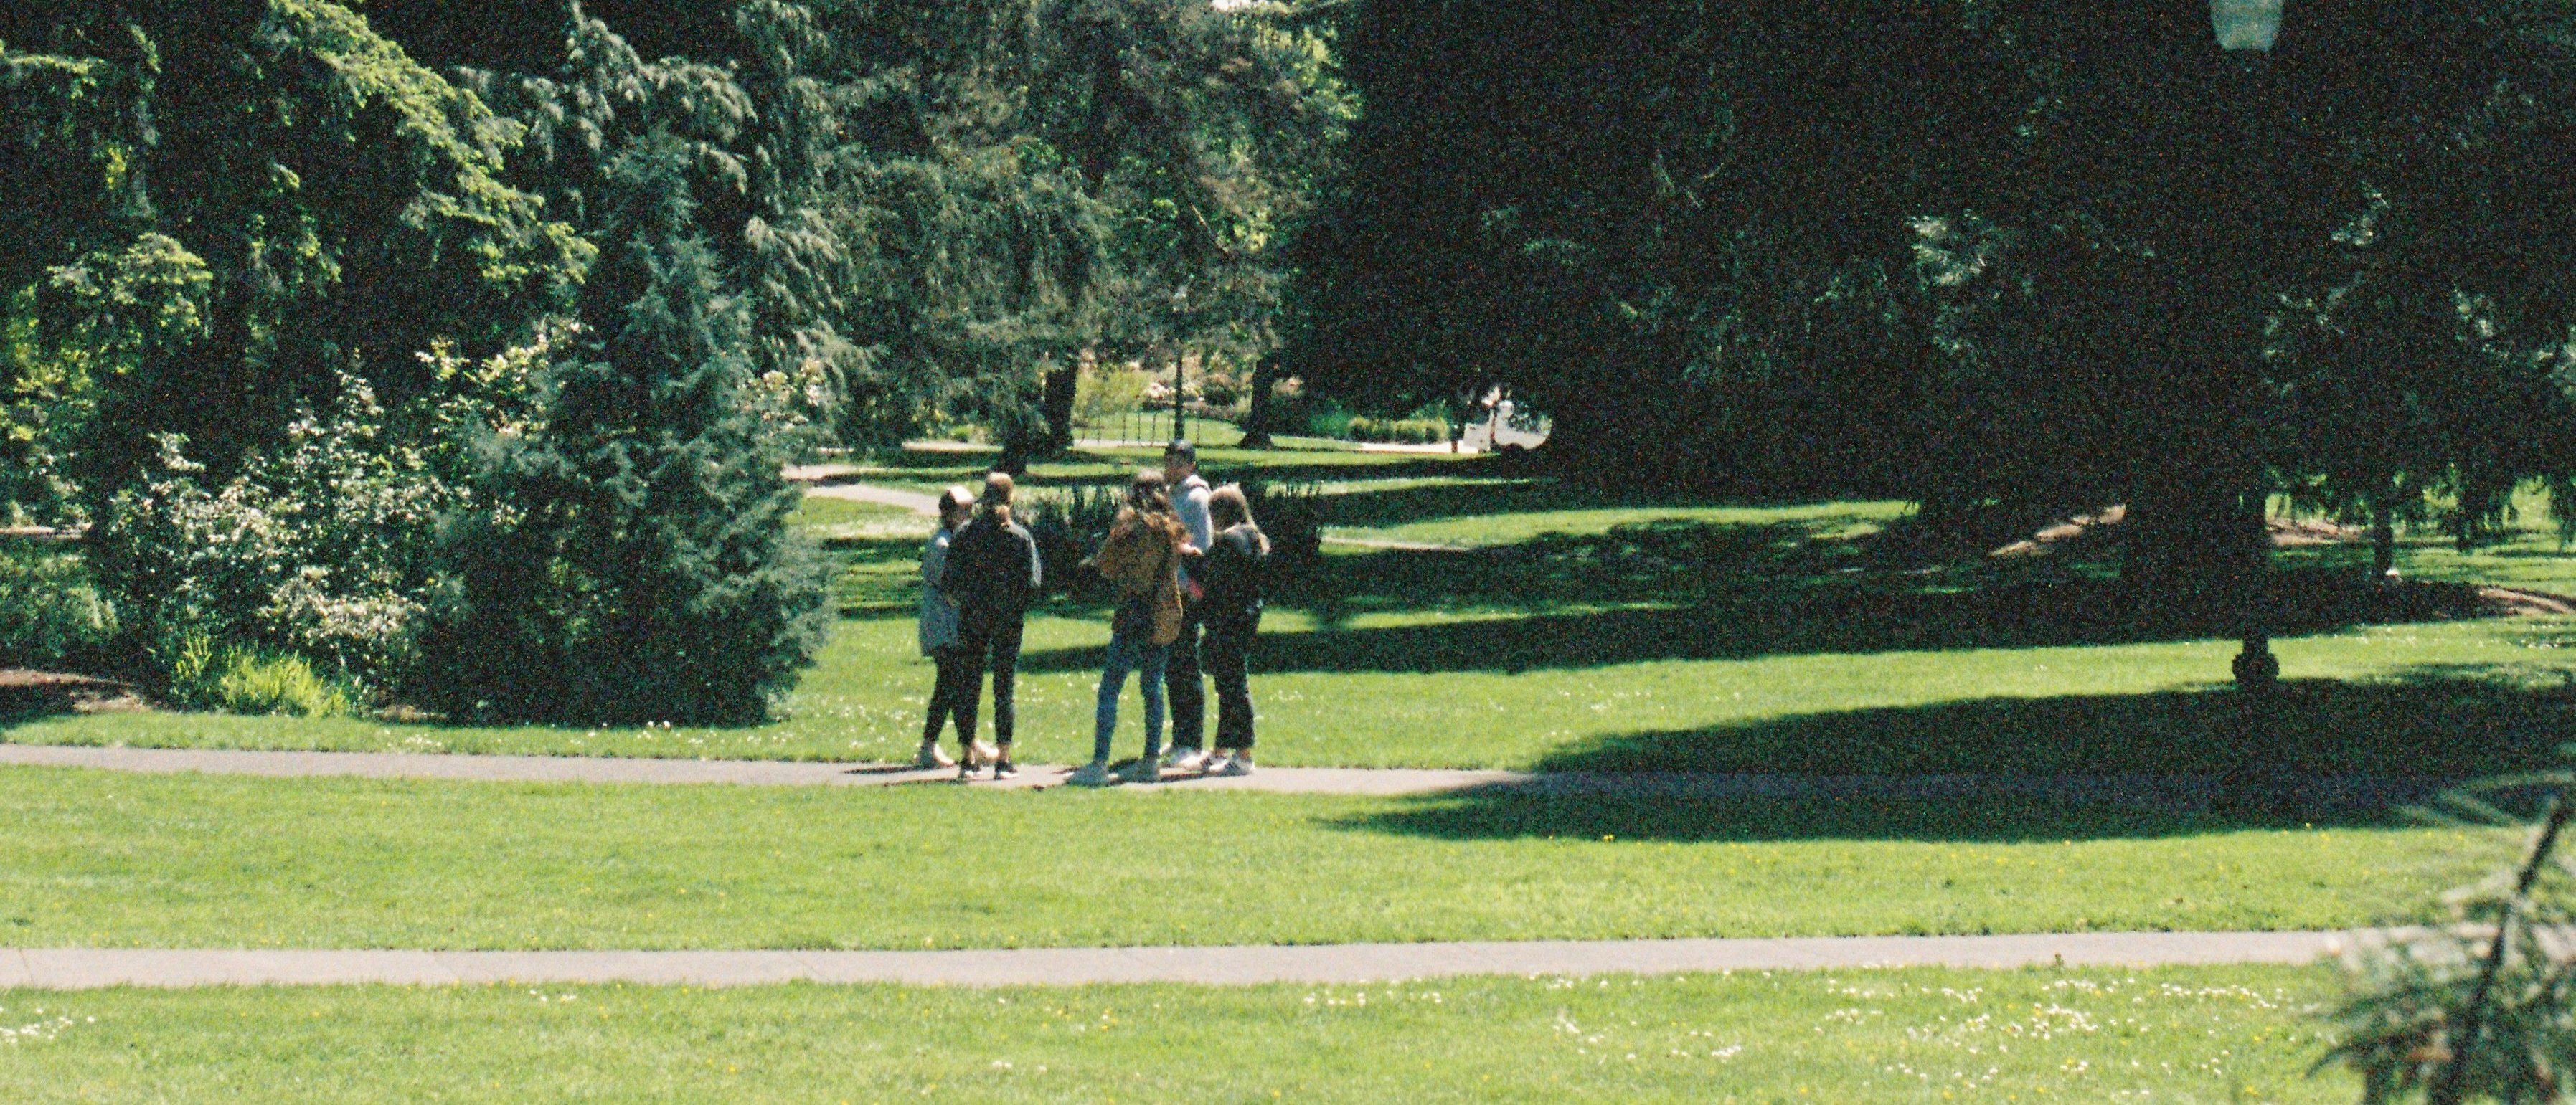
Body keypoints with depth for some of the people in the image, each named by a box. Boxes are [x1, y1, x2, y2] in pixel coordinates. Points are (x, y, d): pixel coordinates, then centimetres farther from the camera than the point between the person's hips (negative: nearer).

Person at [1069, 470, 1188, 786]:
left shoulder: (1134, 525, -9)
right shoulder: (1173, 528, 9)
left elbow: (1108, 566, -7)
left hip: (1136, 615, -6)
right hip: (1167, 618, 6)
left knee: (1110, 689, -6)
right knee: (1152, 688, 14)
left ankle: (1099, 764, -13)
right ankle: (1151, 762, 13)